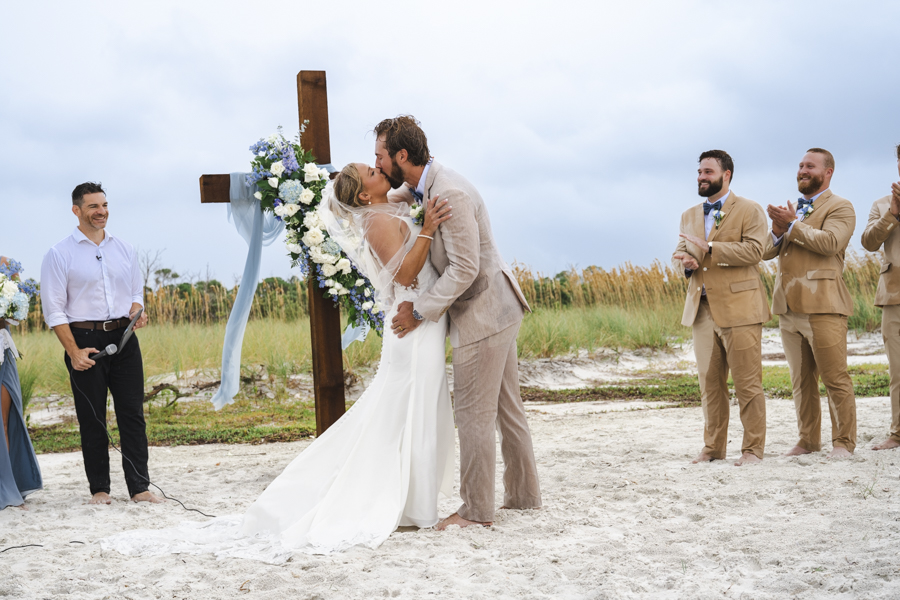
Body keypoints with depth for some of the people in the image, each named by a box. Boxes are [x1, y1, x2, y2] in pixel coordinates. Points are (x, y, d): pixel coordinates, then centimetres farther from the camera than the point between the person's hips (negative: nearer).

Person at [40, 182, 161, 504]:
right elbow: (54, 310, -4)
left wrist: (137, 312, -5)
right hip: (85, 340, -3)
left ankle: (139, 487, 4)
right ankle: (99, 488, 12)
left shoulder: (124, 249, 11)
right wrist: (74, 352, -12)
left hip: (124, 338, 3)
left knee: (133, 414, 0)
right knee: (92, 418, 3)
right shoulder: (59, 254, -2)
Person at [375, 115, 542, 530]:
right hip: (493, 310, 10)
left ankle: (476, 511, 4)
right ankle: (524, 494, 26)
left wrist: (419, 311, -19)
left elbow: (464, 269, -26)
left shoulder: (450, 194, -24)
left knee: (473, 413, -3)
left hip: (483, 313, -10)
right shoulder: (419, 187, 7)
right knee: (506, 407, 17)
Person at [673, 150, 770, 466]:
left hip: (739, 309, -6)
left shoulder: (749, 211, 0)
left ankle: (753, 448, 2)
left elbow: (753, 250, -14)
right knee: (709, 382, 8)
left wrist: (710, 248, -18)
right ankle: (713, 446, 16)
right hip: (702, 310, 6)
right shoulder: (689, 216, 19)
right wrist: (685, 263, -5)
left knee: (747, 383, -3)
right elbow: (679, 255, 20)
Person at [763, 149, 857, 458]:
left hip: (822, 306, -7)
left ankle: (843, 441, 1)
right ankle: (808, 440, 16)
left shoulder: (840, 207, 1)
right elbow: (765, 251, 15)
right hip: (788, 308, 7)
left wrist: (793, 225, -12)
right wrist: (777, 231, -6)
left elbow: (830, 242, -18)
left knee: (835, 378, -6)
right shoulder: (790, 210, 23)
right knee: (801, 380, 10)